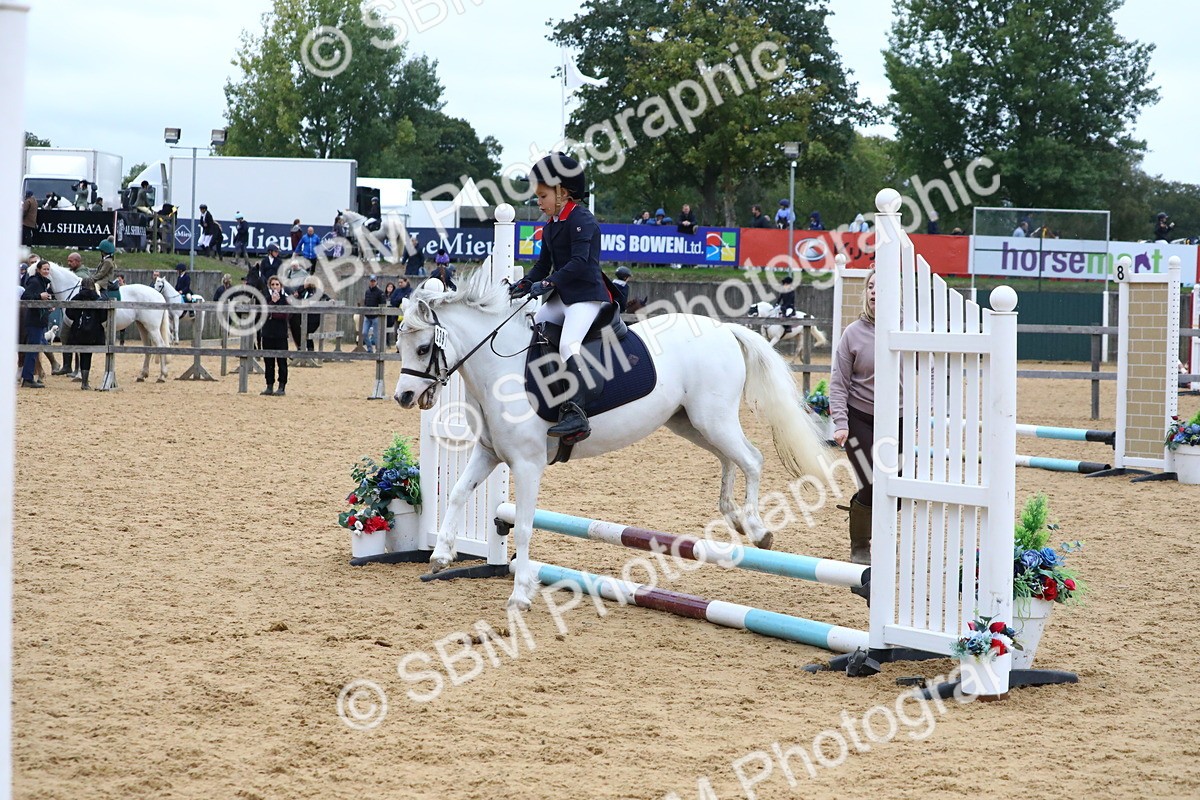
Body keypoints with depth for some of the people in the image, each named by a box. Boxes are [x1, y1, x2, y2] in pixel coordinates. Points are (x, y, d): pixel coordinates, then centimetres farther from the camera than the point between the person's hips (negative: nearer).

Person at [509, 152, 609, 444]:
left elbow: (579, 262, -23)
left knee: (568, 345, -28)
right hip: (561, 298, 11)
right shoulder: (550, 225, 16)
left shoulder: (581, 220, -13)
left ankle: (575, 415, -39)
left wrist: (548, 283, -28)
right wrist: (525, 283, -1)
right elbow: (544, 264, 17)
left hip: (587, 296, -11)